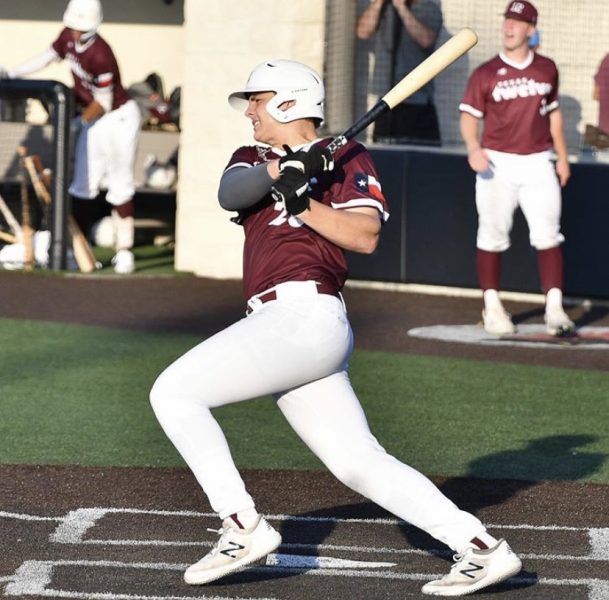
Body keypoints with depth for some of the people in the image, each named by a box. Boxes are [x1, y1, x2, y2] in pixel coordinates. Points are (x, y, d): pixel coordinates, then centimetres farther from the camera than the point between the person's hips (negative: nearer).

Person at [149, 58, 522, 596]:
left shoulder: (348, 159, 5)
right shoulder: (253, 158, 25)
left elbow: (366, 236, -8)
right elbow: (230, 192, 1)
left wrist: (302, 202, -15)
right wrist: (279, 171, -16)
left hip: (306, 314, -7)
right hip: (286, 327, 8)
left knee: (173, 392, -12)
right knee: (360, 464, 1)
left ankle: (244, 528, -11)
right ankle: (483, 549, -2)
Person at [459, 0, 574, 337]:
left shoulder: (546, 69, 8)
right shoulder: (486, 74, -2)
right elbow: (469, 116, -2)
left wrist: (562, 156, 14)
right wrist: (473, 148, -21)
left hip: (537, 163, 2)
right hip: (497, 163, -2)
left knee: (548, 236, -6)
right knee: (493, 236, 3)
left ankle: (555, 308, -7)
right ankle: (492, 307, 13)